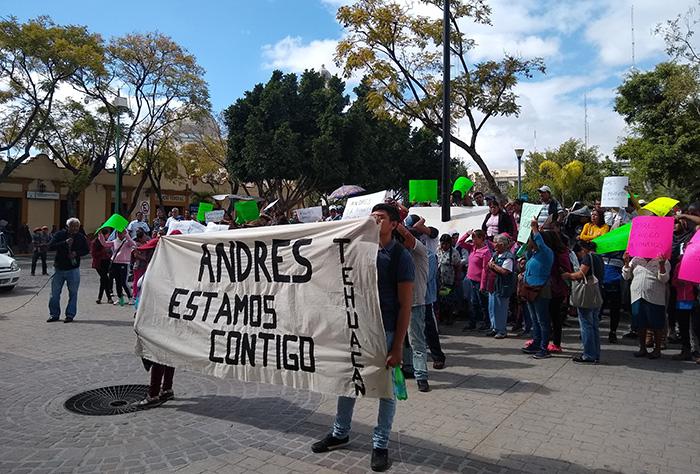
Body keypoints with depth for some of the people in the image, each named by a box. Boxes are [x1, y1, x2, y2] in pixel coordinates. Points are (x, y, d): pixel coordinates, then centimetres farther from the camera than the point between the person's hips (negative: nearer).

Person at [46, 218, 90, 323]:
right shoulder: (60, 234, -2)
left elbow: (86, 250, 8)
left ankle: (70, 315, 11)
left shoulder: (81, 237, 1)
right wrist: (64, 243, -21)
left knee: (73, 293, 2)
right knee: (55, 293, 6)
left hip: (73, 269, 0)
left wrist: (77, 253, -11)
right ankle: (54, 314, 19)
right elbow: (50, 246, -10)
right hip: (59, 268, 0)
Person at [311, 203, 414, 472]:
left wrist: (397, 346, -13)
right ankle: (340, 433, 34)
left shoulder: (400, 257, -8)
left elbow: (405, 305, -10)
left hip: (386, 331, -5)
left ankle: (380, 444, 23)